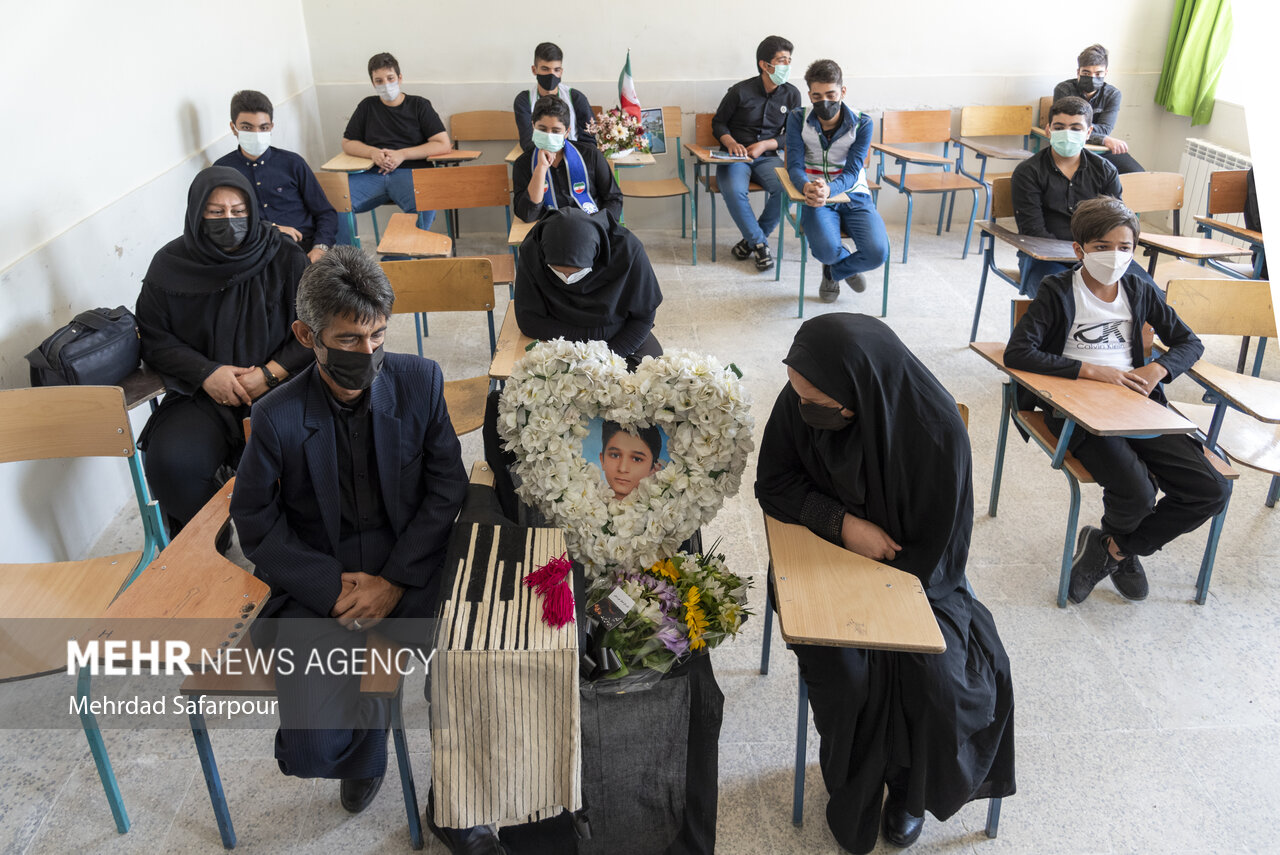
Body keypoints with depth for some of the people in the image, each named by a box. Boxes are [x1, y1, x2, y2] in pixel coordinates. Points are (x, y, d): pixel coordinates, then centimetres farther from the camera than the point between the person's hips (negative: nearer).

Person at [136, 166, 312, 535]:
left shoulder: (284, 258, -1)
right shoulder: (170, 265, 3)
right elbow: (154, 338, 6)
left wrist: (270, 373, -14)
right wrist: (207, 373, -11)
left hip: (278, 385, -1)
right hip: (203, 394, 2)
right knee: (171, 462, -26)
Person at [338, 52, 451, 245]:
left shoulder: (419, 105, 12)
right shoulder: (367, 106, 21)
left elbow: (443, 144, 2)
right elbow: (347, 143, 22)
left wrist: (402, 154, -7)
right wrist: (373, 152, -1)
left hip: (410, 172, -3)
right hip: (373, 174, 3)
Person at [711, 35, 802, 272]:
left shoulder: (792, 95, 5)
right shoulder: (741, 91, -3)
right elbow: (718, 122, 7)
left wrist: (765, 145, -9)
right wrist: (730, 142, -14)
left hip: (767, 157, 2)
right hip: (736, 156, -2)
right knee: (734, 191, -35)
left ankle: (752, 239, -9)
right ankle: (760, 243, -15)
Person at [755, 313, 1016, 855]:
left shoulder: (936, 430, -27)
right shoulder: (800, 402, -20)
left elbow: (929, 551, -14)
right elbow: (773, 485, -6)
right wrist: (841, 523, -21)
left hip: (910, 571, -1)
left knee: (933, 679, -20)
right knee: (847, 674, -20)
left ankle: (908, 787, 13)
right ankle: (854, 796, 9)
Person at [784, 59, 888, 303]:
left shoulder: (862, 124, -5)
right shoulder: (798, 119, -3)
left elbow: (852, 173, -12)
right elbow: (794, 165, -9)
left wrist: (829, 189, -36)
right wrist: (807, 186, -34)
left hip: (854, 195, 1)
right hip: (817, 197, -1)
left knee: (878, 253, -23)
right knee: (827, 249, -33)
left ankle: (834, 271, 14)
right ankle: (848, 267, 10)